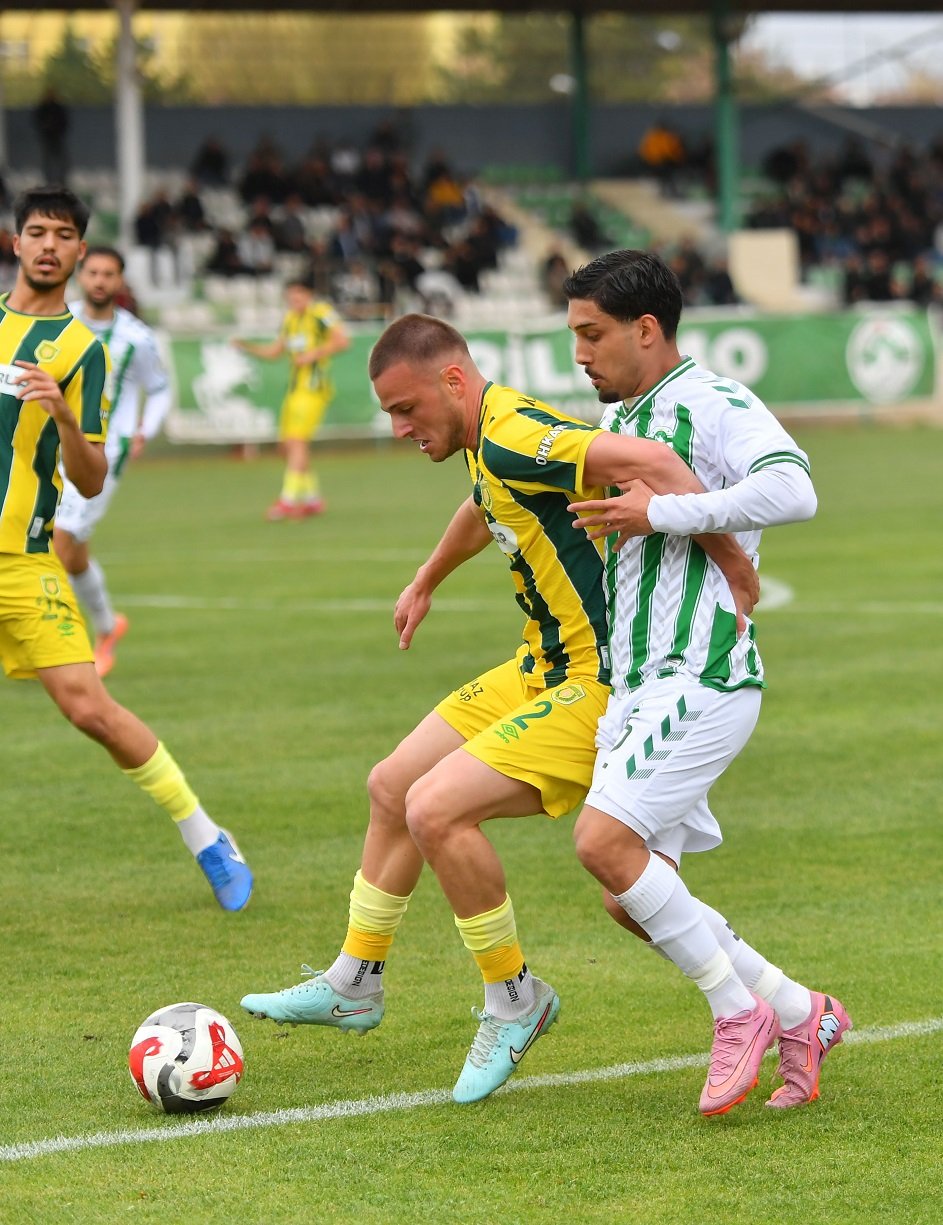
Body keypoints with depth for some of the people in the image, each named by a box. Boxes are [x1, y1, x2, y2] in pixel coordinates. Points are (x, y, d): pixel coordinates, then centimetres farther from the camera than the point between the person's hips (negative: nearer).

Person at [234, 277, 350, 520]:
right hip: (295, 388, 9)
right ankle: (312, 499, 18)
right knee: (287, 443, 8)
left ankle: (288, 500, -19)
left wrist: (313, 354, -18)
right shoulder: (290, 318, 18)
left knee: (297, 441, -15)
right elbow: (274, 350, 22)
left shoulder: (321, 313, -7)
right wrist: (248, 347, 7)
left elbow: (343, 340, -15)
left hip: (313, 388, -9)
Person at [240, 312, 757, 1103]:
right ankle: (354, 986, 31)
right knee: (393, 786, 16)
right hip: (543, 670, 11)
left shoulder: (515, 439, -24)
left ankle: (514, 1000, -2)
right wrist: (426, 583, 48)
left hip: (593, 686, -11)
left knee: (436, 809, -21)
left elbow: (649, 461, -38)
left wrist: (728, 556, -34)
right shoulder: (490, 445, 8)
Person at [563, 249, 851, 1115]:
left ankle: (741, 1013, -8)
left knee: (604, 842, -22)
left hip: (702, 679, -9)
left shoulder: (716, 404, -10)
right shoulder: (621, 420, 19)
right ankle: (800, 1017, 15)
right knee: (632, 899, 4)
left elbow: (793, 491, -28)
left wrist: (661, 514, -25)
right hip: (637, 686, 9)